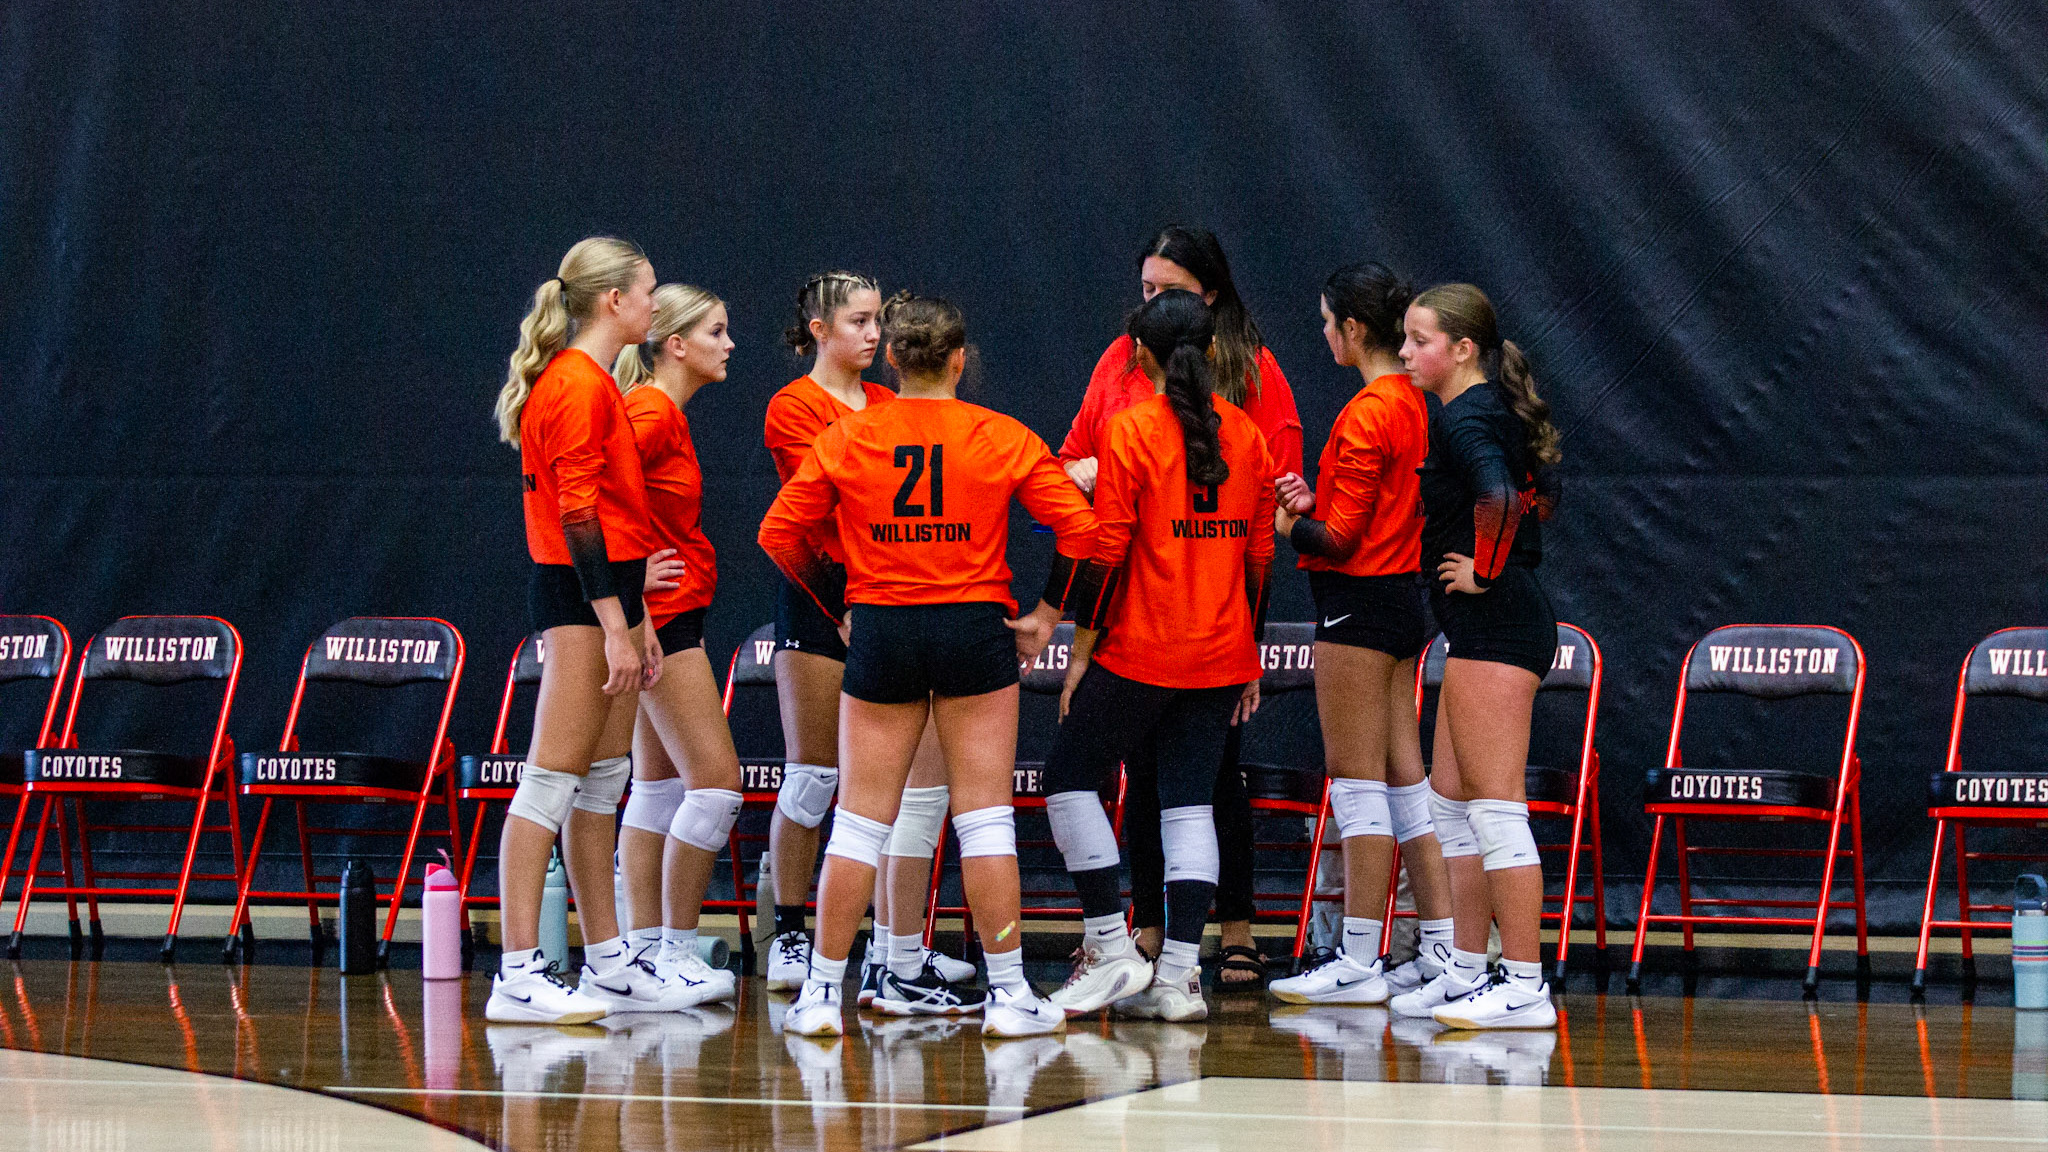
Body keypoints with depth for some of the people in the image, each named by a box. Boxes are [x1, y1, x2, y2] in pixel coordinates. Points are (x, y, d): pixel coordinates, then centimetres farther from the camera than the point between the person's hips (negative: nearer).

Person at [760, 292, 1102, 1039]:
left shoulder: (846, 439, 0)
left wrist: (839, 606, 10)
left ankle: (822, 994, 6)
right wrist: (1048, 614, 5)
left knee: (862, 818, 6)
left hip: (880, 633, 1)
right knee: (984, 816, 4)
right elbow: (1080, 528, -5)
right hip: (976, 628, -1)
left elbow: (780, 534, 1)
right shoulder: (1004, 439, -2)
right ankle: (1008, 994, 4)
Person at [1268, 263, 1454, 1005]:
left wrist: (1283, 526, -3)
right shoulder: (1412, 404, 10)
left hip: (1358, 604, -9)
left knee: (1357, 779, -5)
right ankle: (1442, 951, 13)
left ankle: (1359, 963, -2)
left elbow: (1340, 538, -17)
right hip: (1402, 592, 9)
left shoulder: (1366, 414, -17)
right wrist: (1313, 502, 4)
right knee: (1403, 776, 12)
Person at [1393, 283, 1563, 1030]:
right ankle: (1468, 971, 19)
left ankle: (1525, 987, -11)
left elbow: (1498, 497, -33)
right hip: (1487, 630, 11)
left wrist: (1484, 570, -20)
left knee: (1495, 806, -10)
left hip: (1493, 624, -11)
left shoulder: (1466, 420, -15)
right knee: (1452, 803, 15)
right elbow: (1538, 491, 28)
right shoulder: (1490, 411, 15)